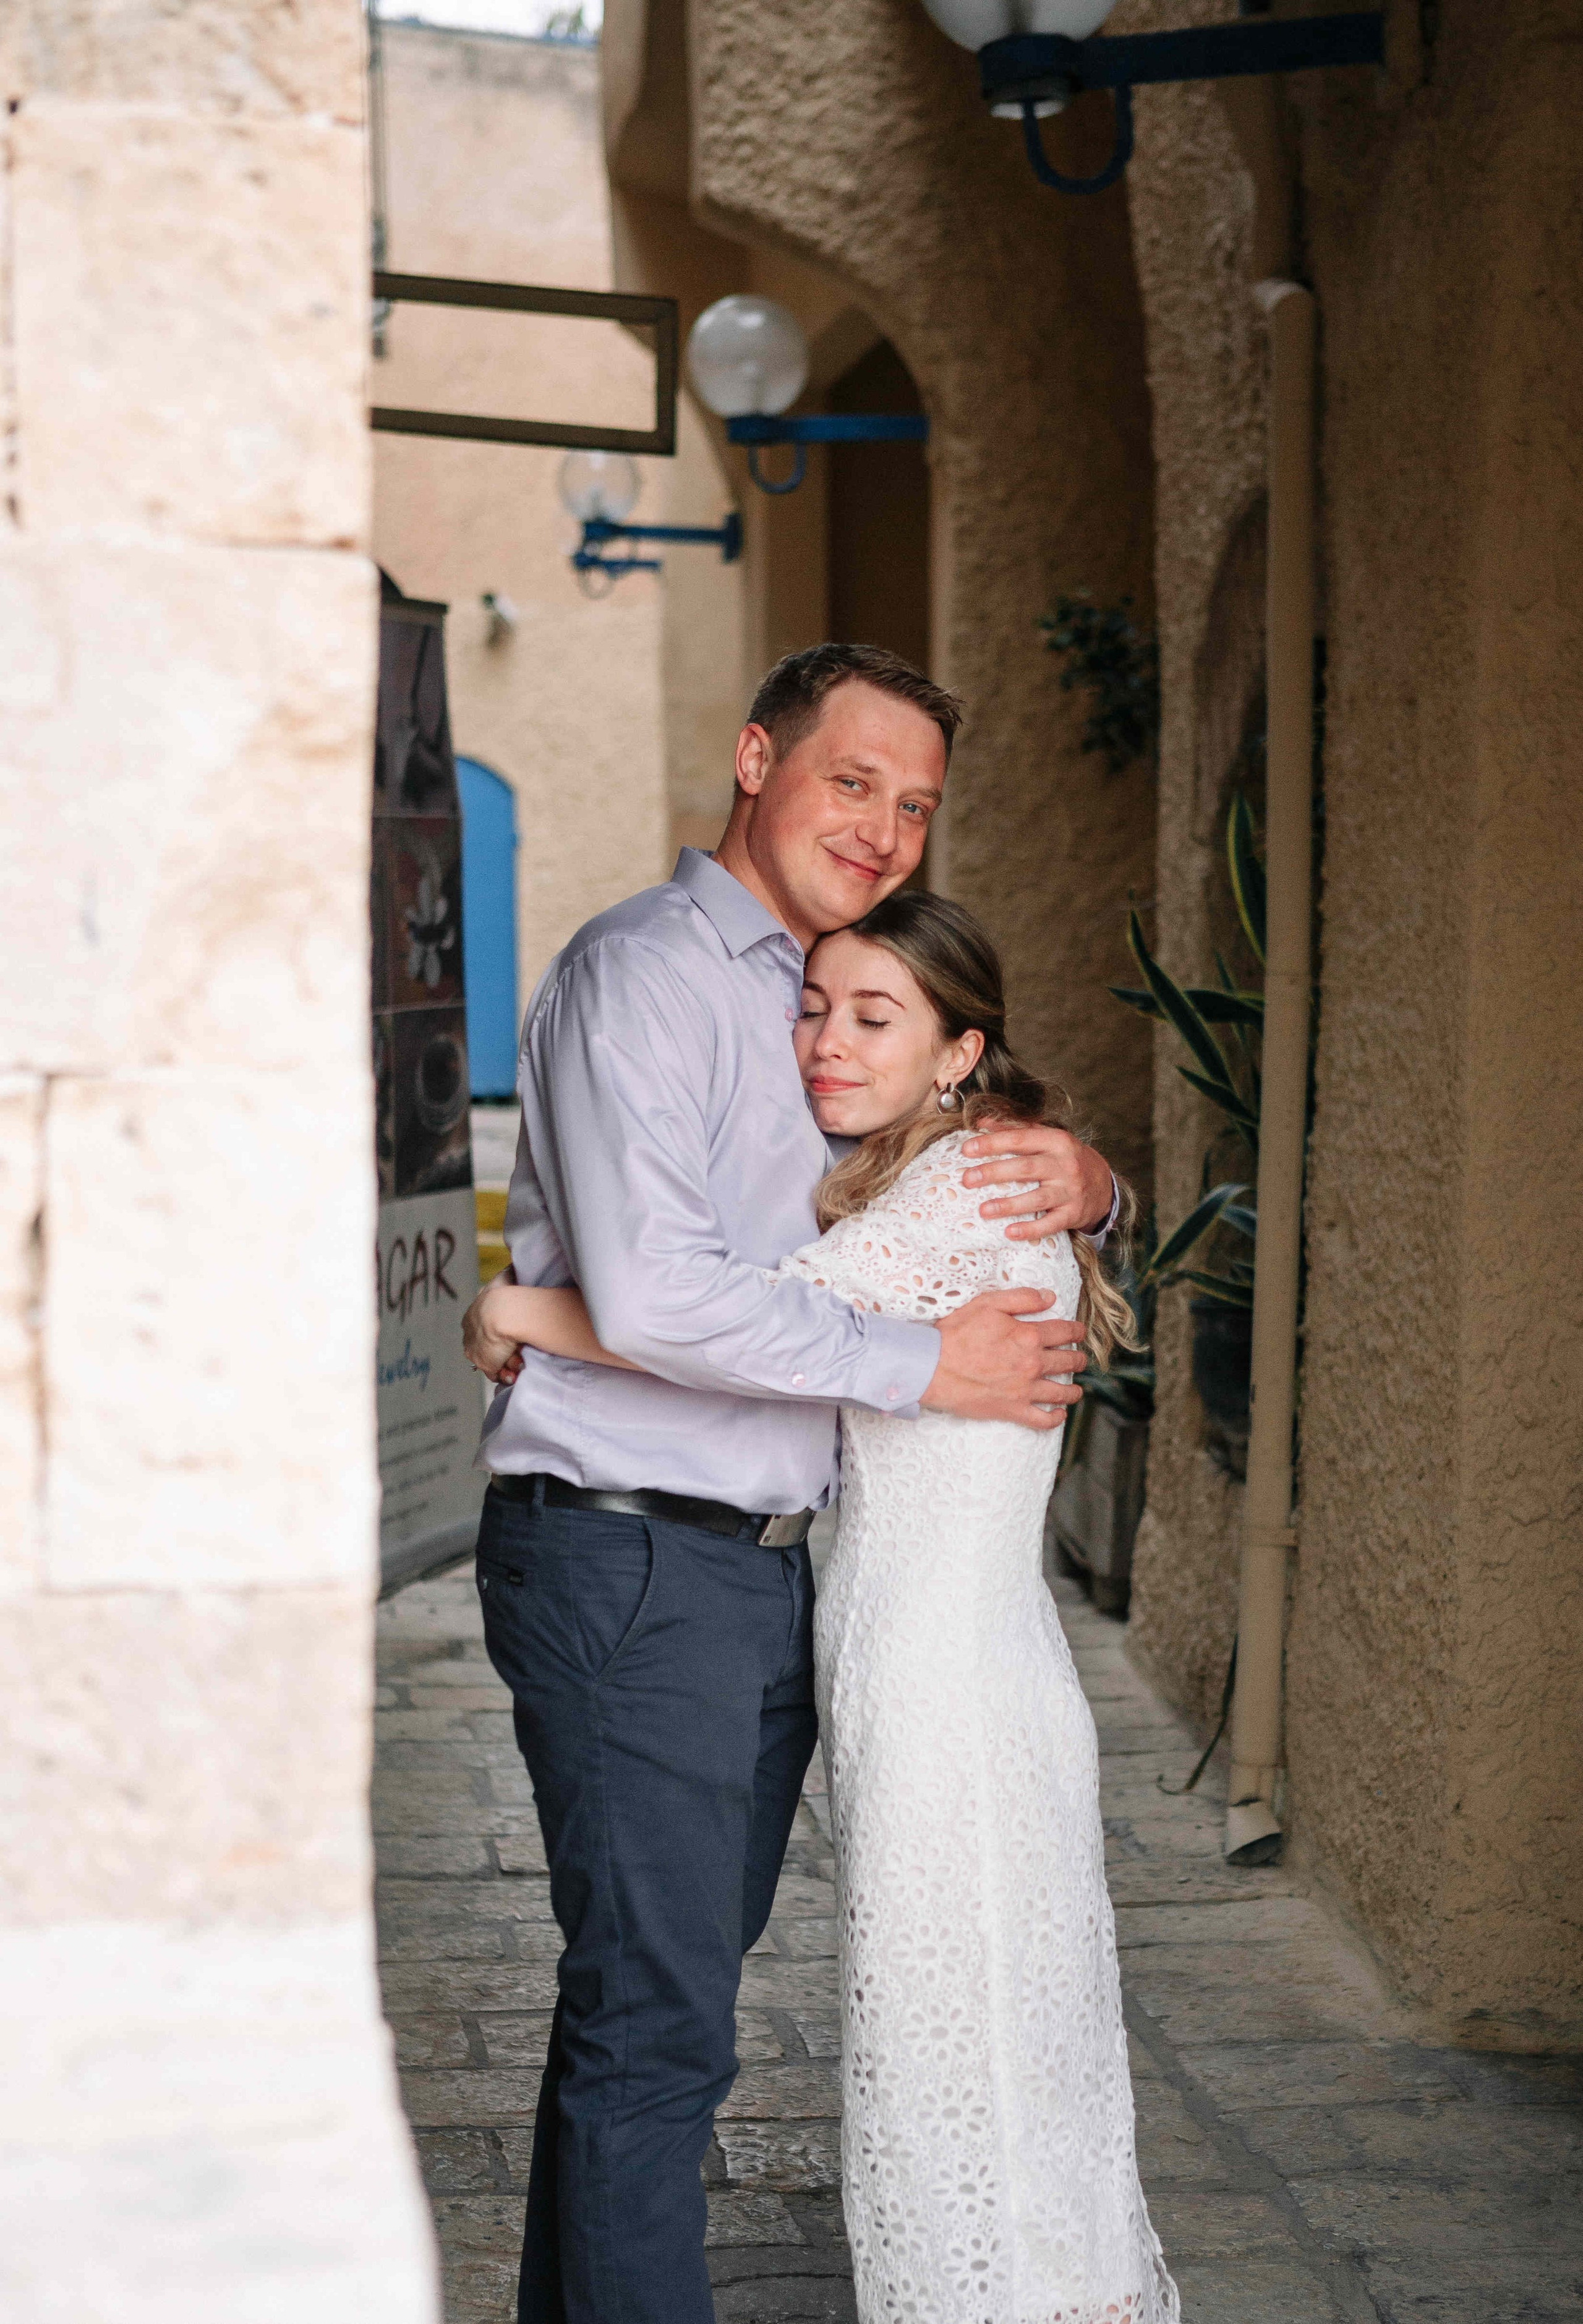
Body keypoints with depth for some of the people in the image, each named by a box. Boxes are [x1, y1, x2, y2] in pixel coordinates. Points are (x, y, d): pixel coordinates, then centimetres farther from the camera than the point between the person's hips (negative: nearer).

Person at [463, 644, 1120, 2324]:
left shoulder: (827, 1005, 18)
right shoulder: (641, 972, -11)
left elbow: (972, 1198, 25)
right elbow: (652, 1297, -23)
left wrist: (1081, 1182, 1)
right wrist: (924, 1366, -16)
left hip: (755, 1570, 9)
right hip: (625, 1557, -9)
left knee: (657, 1992, 17)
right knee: (658, 2025, -5)